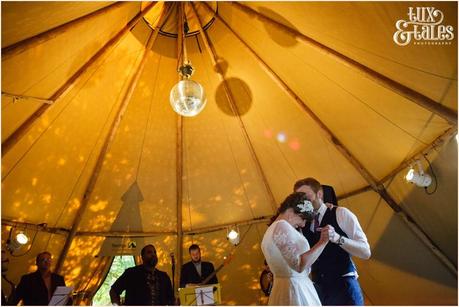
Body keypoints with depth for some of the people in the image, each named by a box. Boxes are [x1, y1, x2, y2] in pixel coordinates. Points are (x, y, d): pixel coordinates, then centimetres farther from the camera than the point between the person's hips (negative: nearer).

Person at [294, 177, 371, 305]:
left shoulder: (341, 214, -3)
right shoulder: (303, 225, 8)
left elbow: (366, 252, -10)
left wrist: (338, 238, -27)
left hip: (344, 286, -3)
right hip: (318, 289, 4)